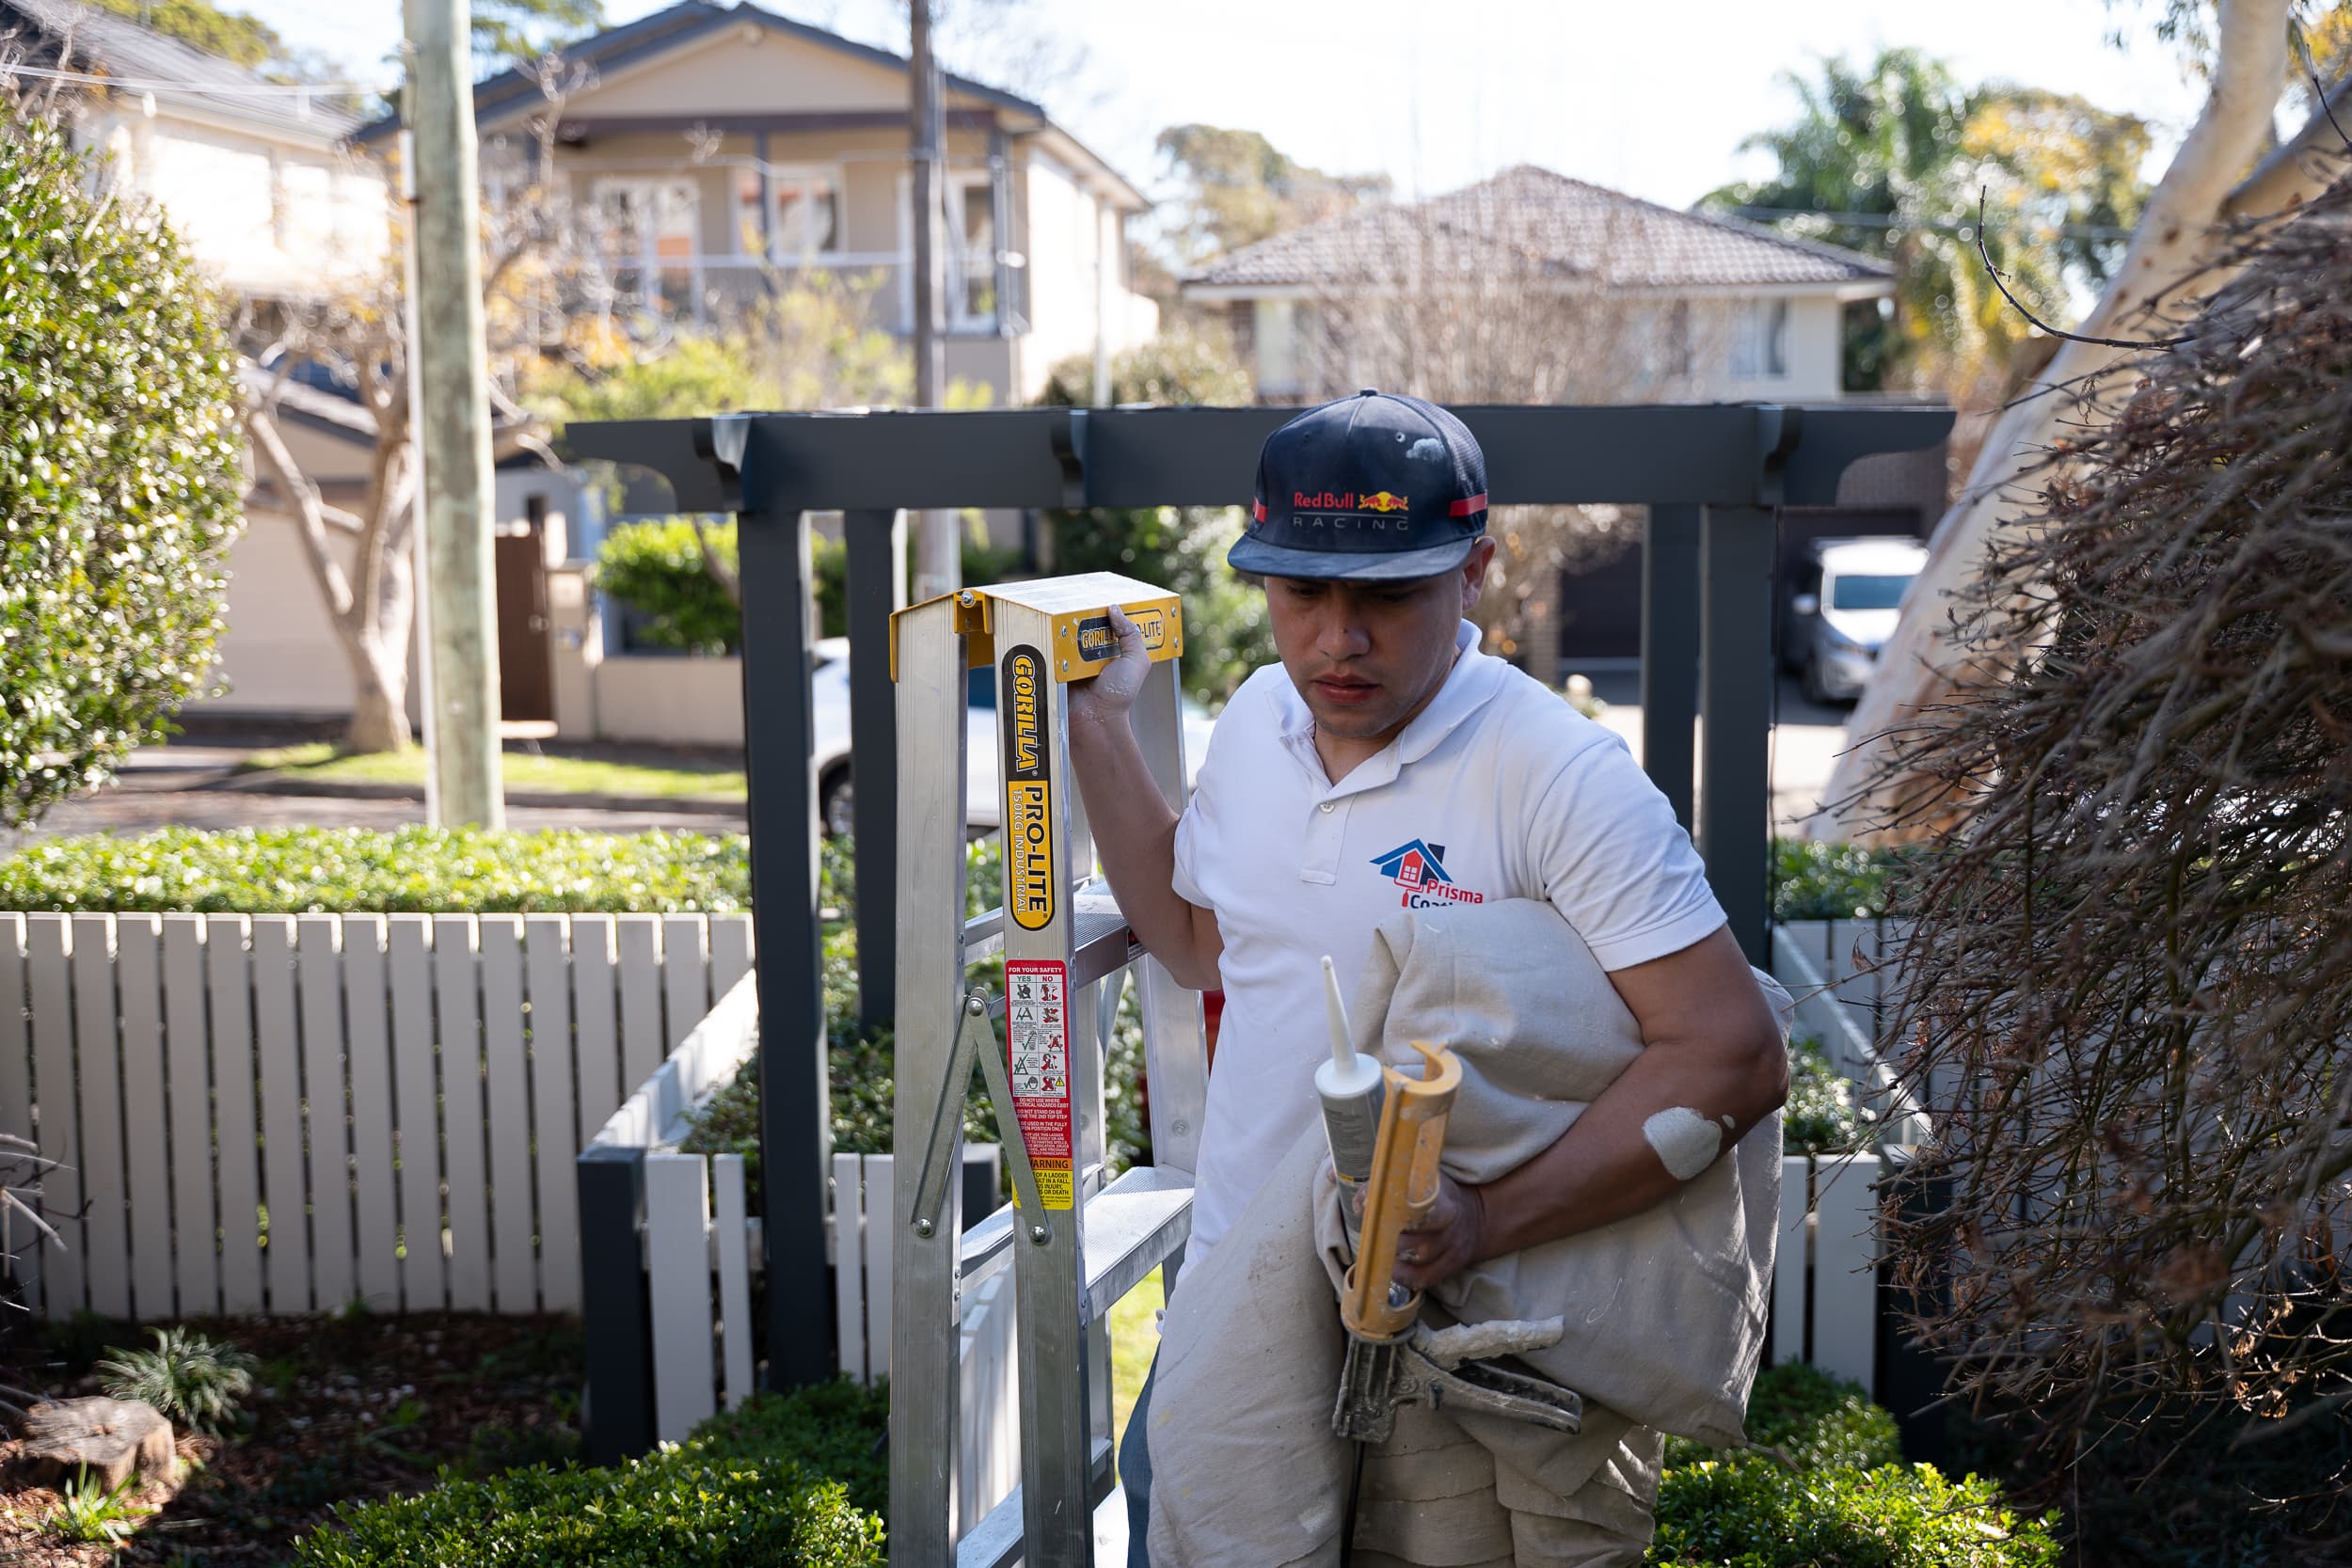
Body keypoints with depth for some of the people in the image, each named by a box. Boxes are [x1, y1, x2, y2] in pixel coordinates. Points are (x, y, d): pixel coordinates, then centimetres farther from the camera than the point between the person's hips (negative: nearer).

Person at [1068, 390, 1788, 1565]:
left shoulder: (1559, 777, -21)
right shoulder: (1258, 718, 1)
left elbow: (1733, 1057, -26)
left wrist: (1488, 1224, -35)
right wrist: (1095, 725, 10)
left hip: (1427, 1332, -6)